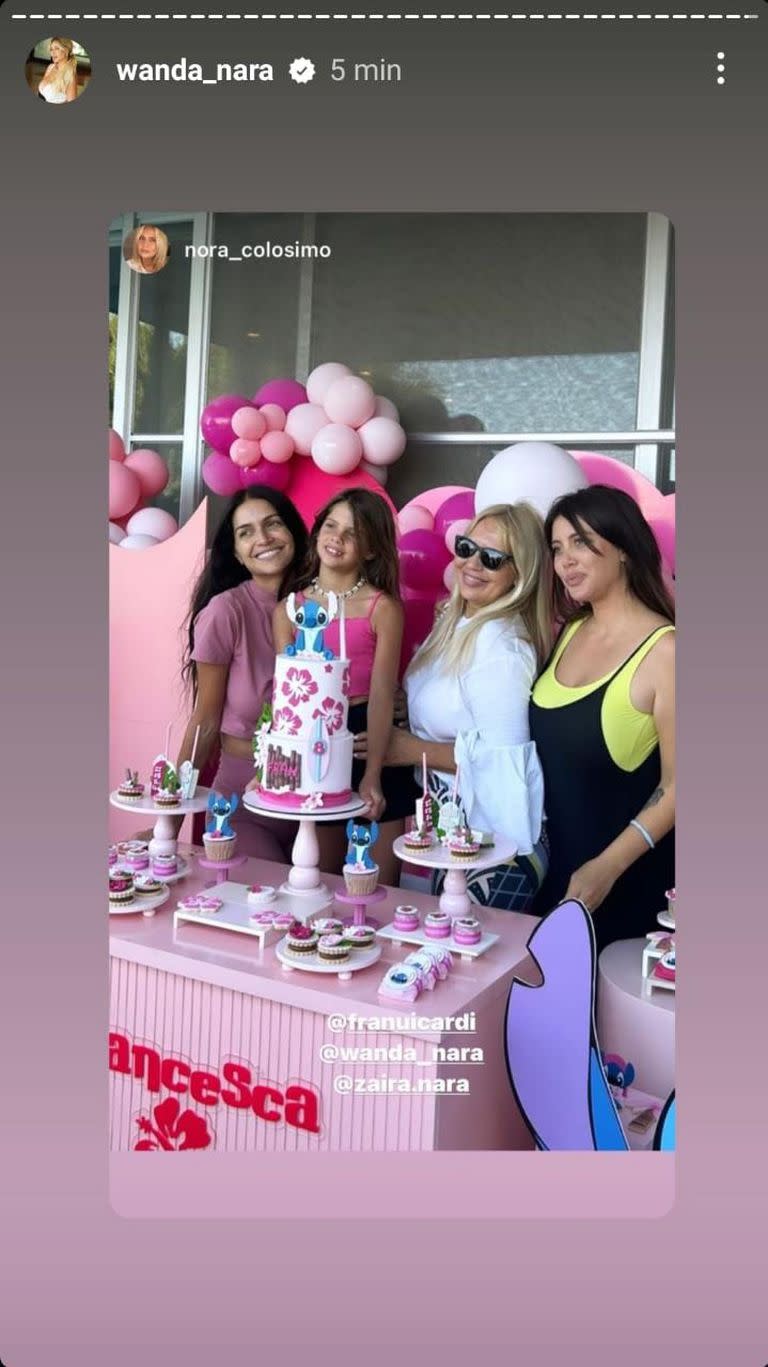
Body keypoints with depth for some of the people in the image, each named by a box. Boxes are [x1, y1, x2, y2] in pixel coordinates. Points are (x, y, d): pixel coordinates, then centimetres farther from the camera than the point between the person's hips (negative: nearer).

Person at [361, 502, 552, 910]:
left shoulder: (501, 645, -22)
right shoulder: (457, 622, 8)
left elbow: (502, 758, -25)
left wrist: (415, 750, -16)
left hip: (493, 834, -10)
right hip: (455, 825, 10)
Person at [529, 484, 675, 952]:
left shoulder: (665, 649, -18)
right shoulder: (569, 633, 4)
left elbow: (676, 786, -18)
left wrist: (607, 867, -22)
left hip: (626, 877, -6)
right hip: (554, 859, 6)